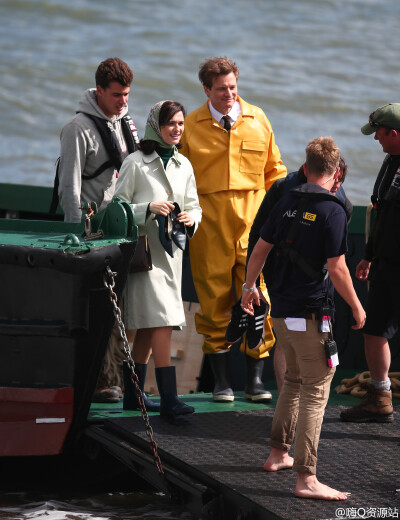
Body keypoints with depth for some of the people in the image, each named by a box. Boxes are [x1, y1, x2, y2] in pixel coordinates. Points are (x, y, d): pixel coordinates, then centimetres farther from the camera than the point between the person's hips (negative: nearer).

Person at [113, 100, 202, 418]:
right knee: (161, 322, -15)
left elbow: (193, 205, 20)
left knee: (147, 327, 10)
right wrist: (149, 208, -20)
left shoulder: (183, 165, 13)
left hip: (172, 250, 6)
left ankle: (133, 394, 18)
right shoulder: (136, 163, -5)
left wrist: (191, 219, -2)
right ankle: (169, 398, -17)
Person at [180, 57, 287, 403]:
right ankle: (221, 380, 11)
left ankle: (255, 380, 5)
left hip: (253, 218, 1)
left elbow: (275, 170, 15)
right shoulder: (192, 126, 4)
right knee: (214, 298, 2)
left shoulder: (258, 120, 8)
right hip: (209, 221, -1)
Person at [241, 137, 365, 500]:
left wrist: (249, 287, 29)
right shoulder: (332, 211, -13)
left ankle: (278, 453, 33)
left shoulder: (287, 204, 7)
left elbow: (260, 249, 14)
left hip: (281, 311, 7)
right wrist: (356, 307, -3)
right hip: (311, 313, -7)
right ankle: (306, 478, -10)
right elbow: (337, 269, -16)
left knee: (294, 380, 25)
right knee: (316, 391, -5)